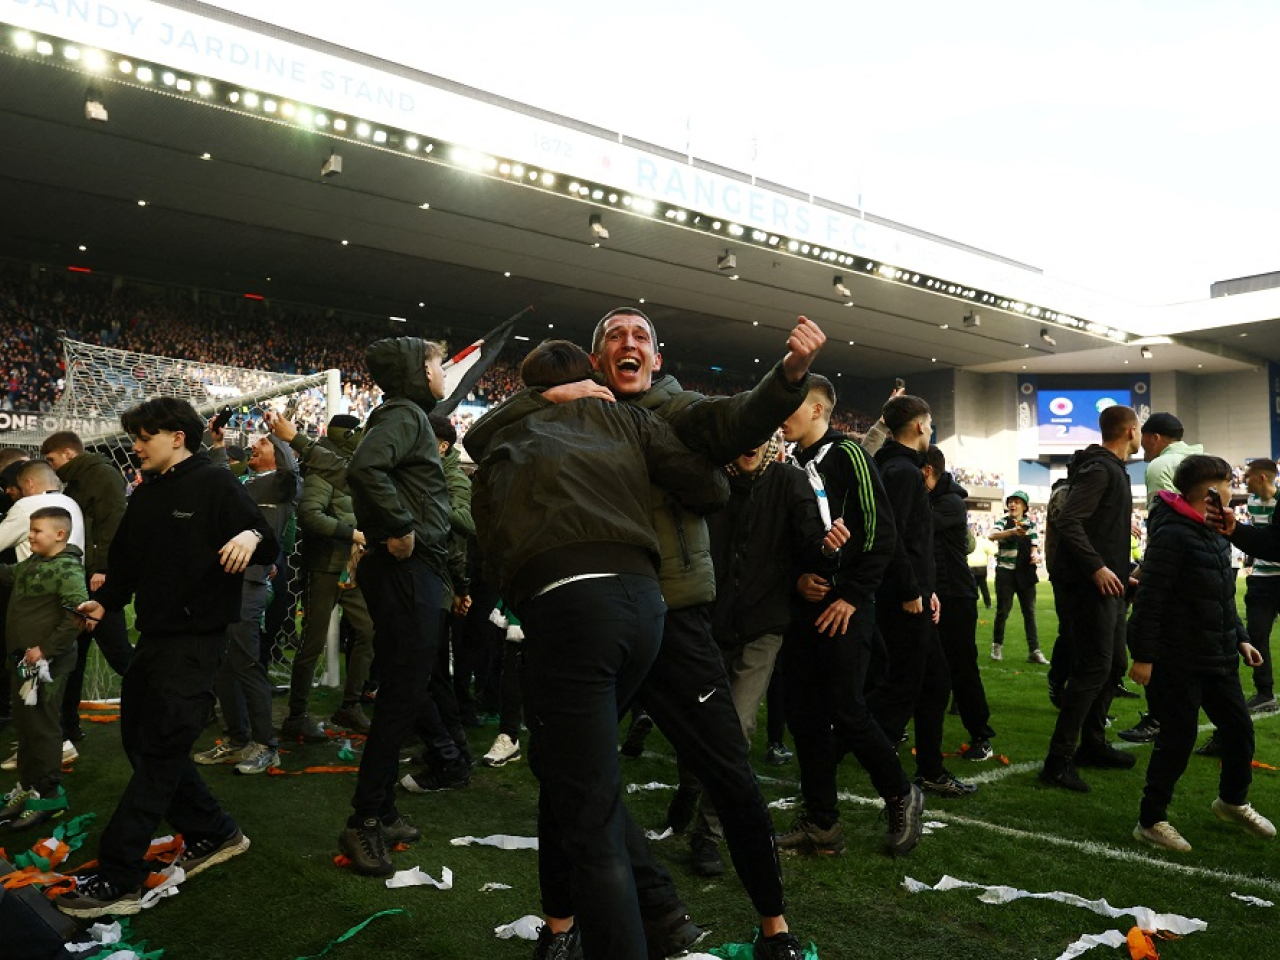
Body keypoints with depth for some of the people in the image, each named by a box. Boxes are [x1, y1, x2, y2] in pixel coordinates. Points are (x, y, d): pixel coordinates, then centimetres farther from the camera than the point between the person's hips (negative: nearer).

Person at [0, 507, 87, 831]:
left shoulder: (68, 569, -18)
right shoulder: (32, 564, 9)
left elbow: (79, 613, -26)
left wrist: (47, 649, -24)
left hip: (46, 663, -9)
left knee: (42, 728, -1)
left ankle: (49, 795, 10)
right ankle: (27, 787, 31)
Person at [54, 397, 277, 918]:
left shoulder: (214, 484, -9)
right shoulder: (144, 498, 15)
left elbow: (269, 546, -14)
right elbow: (125, 562, 19)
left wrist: (251, 535, -35)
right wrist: (103, 600, 2)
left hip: (196, 637, -9)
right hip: (153, 636, 9)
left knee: (159, 752, -5)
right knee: (139, 742, 14)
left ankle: (117, 880, 1)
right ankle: (213, 834, 27)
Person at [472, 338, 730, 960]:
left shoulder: (504, 448, 18)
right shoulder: (622, 419, 18)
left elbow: (494, 551, 11)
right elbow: (710, 490, 11)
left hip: (564, 606, -4)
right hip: (642, 598, 4)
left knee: (589, 813, -4)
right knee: (565, 764, 24)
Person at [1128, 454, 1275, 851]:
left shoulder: (1216, 535, 12)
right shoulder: (1173, 535, -18)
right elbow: (1150, 599, -21)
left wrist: (1240, 639, 19)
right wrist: (1143, 655, -21)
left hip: (1218, 658, 9)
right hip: (1178, 661, -9)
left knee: (1239, 729, 16)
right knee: (1178, 739, -2)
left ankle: (1232, 801, 40)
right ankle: (1150, 820, 13)